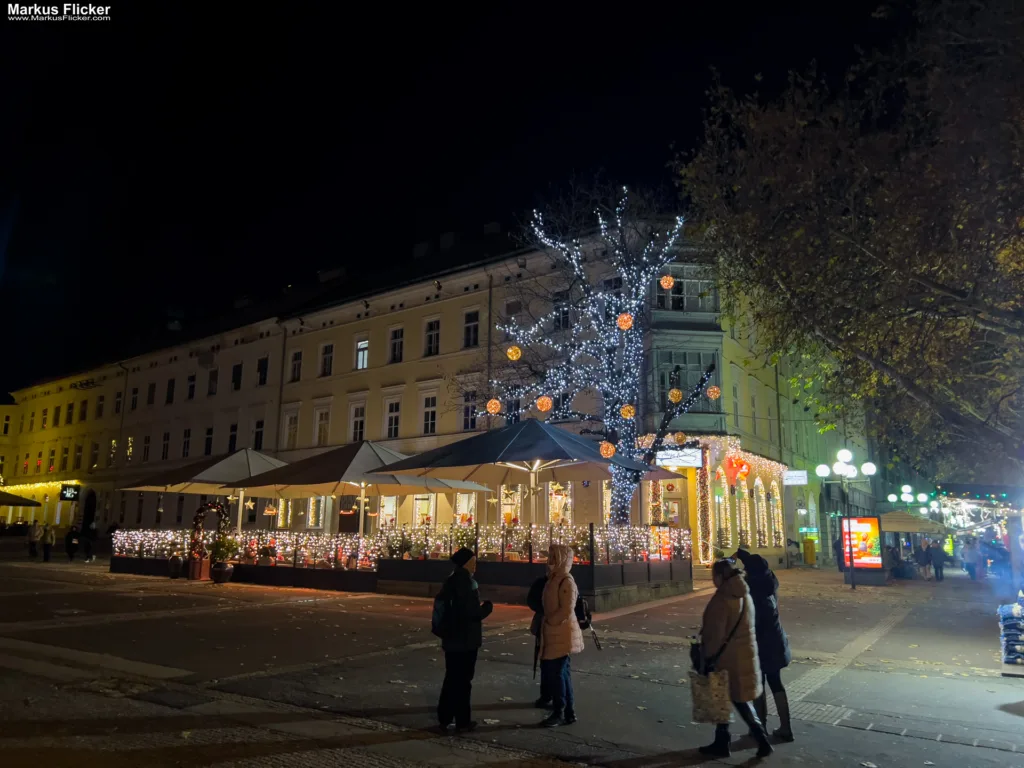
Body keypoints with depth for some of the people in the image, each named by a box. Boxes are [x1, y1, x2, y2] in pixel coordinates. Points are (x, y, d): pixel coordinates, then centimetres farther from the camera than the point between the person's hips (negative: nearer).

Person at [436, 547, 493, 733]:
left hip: (451, 638, 8)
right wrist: (487, 607, -7)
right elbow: (471, 612, -24)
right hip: (465, 639, -8)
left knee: (451, 678, 17)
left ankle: (444, 718, 24)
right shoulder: (466, 583, -19)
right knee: (463, 680, 4)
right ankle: (462, 721, 14)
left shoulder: (450, 581, 8)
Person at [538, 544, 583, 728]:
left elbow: (567, 610, -22)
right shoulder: (553, 579, 10)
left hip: (562, 635, -9)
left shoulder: (567, 581, -17)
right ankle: (568, 713, 22)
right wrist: (546, 624, 8)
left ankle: (558, 713, 11)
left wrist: (548, 623, -14)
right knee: (561, 673, 13)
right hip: (553, 634, 9)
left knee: (555, 673, -2)